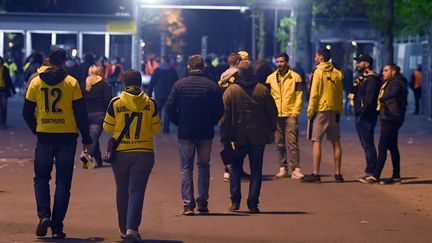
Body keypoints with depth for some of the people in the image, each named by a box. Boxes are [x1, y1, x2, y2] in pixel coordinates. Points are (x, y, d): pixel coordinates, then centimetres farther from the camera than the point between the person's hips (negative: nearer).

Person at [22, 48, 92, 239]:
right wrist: (86, 139, 3)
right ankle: (57, 227, 3)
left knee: (41, 178, 15)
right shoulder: (72, 83, -4)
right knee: (63, 183, 6)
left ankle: (44, 215, -8)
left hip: (44, 137, 1)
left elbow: (27, 113, 5)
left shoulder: (36, 82, 2)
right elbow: (81, 113, -5)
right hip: (67, 137, -1)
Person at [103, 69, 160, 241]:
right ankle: (132, 228, -15)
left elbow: (107, 128, 2)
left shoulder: (116, 103, -5)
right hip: (144, 153, 0)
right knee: (136, 191, -1)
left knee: (122, 192, 13)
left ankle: (124, 229, 20)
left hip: (120, 152, 0)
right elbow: (156, 129, 5)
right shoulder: (150, 103, -3)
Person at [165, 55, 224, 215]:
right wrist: (211, 123, 11)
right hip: (206, 133, 1)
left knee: (186, 168, 6)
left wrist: (179, 123, 6)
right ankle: (202, 202, 12)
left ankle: (188, 204, -2)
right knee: (204, 166, 16)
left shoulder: (179, 85, -5)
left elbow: (170, 108, -7)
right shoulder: (212, 86, -3)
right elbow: (220, 111, -4)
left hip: (185, 133, -1)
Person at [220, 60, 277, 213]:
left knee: (236, 168, 14)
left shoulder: (230, 91, -5)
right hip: (258, 137, 0)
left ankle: (235, 201, 8)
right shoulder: (262, 90, -1)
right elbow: (273, 113, 3)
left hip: (238, 137, 0)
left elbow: (225, 116, -5)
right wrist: (271, 131, 15)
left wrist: (224, 138, 1)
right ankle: (253, 204, 3)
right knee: (256, 170, 7)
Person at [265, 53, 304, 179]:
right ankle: (283, 168, 15)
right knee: (279, 144, 8)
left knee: (292, 143, -9)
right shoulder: (271, 78, 11)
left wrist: (295, 112, -9)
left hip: (290, 115, -4)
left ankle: (295, 169, -11)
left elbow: (299, 96, -1)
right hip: (276, 116, 4)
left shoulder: (295, 77, 1)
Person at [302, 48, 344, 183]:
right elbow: (340, 94, 12)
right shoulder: (337, 73, 8)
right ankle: (338, 174, 11)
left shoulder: (319, 72, -8)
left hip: (321, 110, -6)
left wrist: (310, 111, -4)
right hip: (335, 110, 6)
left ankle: (315, 174, -10)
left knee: (316, 141, -4)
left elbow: (314, 94, -10)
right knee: (336, 142, 9)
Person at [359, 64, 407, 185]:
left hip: (390, 119, -11)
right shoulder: (389, 83, 22)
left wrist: (382, 98, -42)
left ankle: (375, 176, -12)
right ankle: (396, 176, 14)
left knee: (382, 147, -11)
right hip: (388, 119, 11)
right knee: (392, 147, 11)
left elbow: (393, 93, -34)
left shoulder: (396, 83, -12)